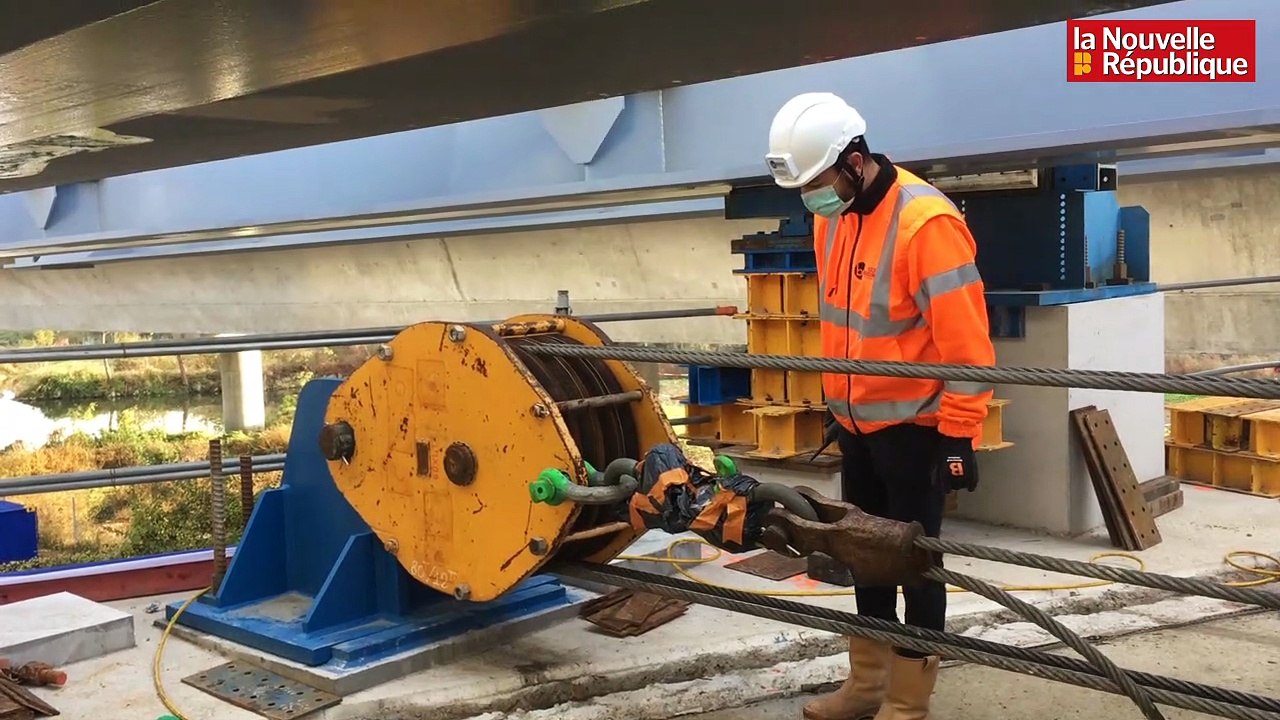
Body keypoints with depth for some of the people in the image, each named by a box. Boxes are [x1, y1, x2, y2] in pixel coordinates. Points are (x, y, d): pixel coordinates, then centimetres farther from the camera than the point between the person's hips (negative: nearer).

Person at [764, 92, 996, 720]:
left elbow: (964, 340, -22)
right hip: (855, 420, 8)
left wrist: (958, 434, -19)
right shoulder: (830, 218, 3)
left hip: (914, 425, -8)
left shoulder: (926, 222, -23)